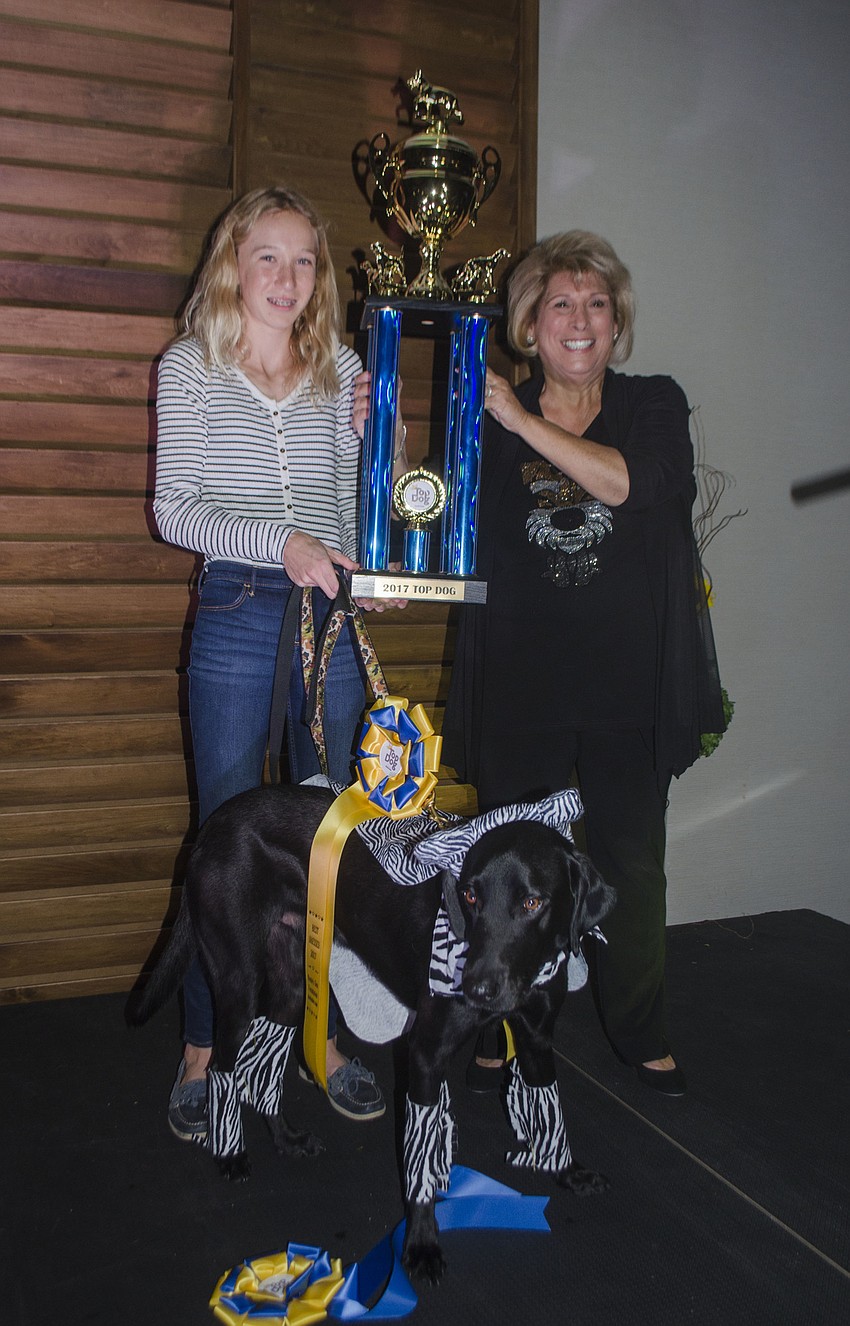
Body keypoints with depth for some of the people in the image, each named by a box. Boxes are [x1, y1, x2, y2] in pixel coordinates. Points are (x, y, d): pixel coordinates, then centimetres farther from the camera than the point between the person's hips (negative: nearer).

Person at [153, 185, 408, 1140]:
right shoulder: (191, 367, 4)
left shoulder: (343, 370, 12)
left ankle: (324, 1033, 24)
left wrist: (377, 434, -3)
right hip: (235, 615, -3)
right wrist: (279, 542, -18)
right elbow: (173, 508, -4)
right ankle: (203, 1051, 18)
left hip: (333, 614, 3)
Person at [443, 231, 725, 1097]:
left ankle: (639, 1033, 31)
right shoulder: (489, 425, 6)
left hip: (628, 684, 0)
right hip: (520, 684, 0)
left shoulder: (655, 406, 4)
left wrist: (526, 421, -16)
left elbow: (633, 483, -17)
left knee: (631, 863, 11)